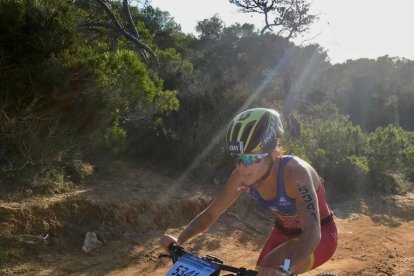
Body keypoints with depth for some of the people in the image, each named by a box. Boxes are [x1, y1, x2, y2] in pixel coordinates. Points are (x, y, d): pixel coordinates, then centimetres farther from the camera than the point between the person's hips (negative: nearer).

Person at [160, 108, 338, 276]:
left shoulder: (294, 172, -35)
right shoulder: (241, 177, -18)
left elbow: (312, 231, -45)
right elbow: (210, 214, -9)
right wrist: (179, 240, -25)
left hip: (320, 235, -5)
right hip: (285, 232, 6)